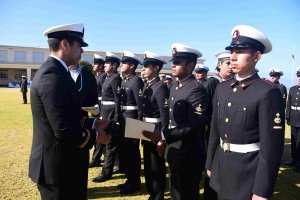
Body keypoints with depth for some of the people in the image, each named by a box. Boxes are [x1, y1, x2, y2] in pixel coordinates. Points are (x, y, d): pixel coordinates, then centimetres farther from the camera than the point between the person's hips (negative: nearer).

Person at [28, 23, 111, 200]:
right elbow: (65, 130, -28)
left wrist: (93, 123, 5)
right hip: (59, 168, -10)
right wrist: (95, 135, -12)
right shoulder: (54, 76, -24)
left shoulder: (51, 71, 8)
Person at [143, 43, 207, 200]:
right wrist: (165, 139, 11)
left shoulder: (196, 90, -19)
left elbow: (194, 125, -25)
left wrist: (163, 135, -27)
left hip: (189, 155, -9)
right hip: (174, 152, 9)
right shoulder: (174, 86, 10)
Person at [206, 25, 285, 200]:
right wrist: (210, 164, 13)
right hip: (221, 168, 6)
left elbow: (271, 147, -18)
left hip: (249, 174, -6)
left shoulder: (269, 93, -17)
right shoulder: (222, 88, 3)